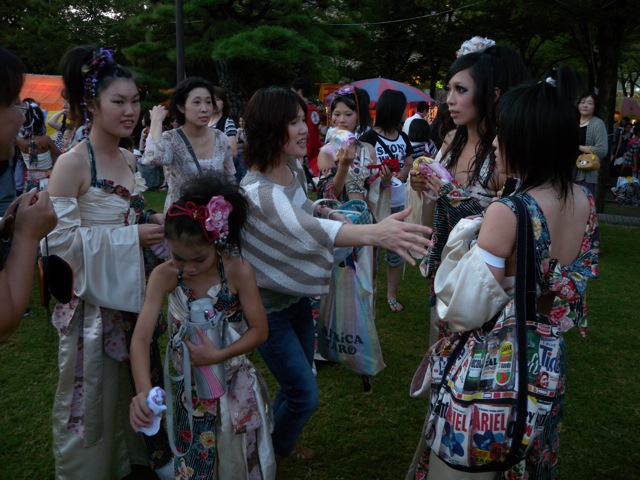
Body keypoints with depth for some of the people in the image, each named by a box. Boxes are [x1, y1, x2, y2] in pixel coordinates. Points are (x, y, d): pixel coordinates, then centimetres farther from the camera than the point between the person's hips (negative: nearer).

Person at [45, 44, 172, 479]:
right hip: (94, 299, -7)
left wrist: (152, 225, -1)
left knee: (137, 387, 19)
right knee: (93, 396, 9)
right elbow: (60, 237, -21)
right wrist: (131, 236, -21)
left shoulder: (129, 159, 6)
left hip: (134, 291, 7)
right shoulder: (72, 164, -17)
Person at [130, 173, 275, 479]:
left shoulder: (238, 271, -21)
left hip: (235, 385, -1)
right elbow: (141, 339, -22)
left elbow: (259, 331, -13)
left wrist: (218, 356, -25)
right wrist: (143, 390, -37)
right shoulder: (164, 276, -17)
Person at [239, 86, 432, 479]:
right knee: (305, 394, -1)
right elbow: (304, 229, -51)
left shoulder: (294, 168, -4)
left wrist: (325, 211, -4)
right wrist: (375, 233, -65)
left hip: (296, 294, 8)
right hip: (267, 303, -8)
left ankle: (282, 440, 48)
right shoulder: (257, 191, -32)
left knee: (297, 380, 22)